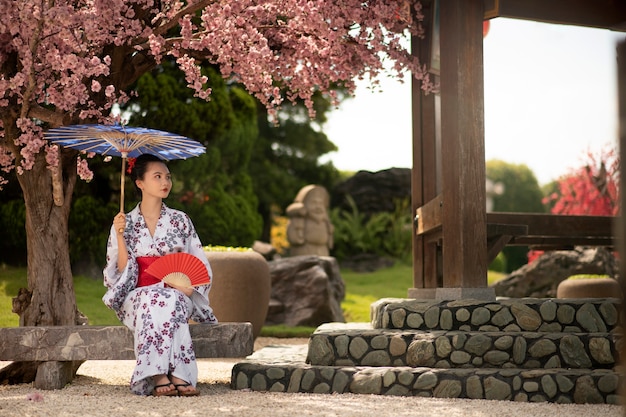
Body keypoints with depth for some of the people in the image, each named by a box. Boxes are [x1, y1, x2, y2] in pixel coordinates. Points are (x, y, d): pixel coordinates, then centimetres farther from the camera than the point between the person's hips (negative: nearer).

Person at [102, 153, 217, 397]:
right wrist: (120, 235, -10)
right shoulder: (124, 223, 9)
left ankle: (161, 375, -43)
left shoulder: (180, 221, 11)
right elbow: (121, 273, 1)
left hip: (177, 293, 1)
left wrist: (186, 287, -12)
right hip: (137, 295, -1)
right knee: (151, 301, -36)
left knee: (169, 301, -35)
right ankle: (177, 375, -43)